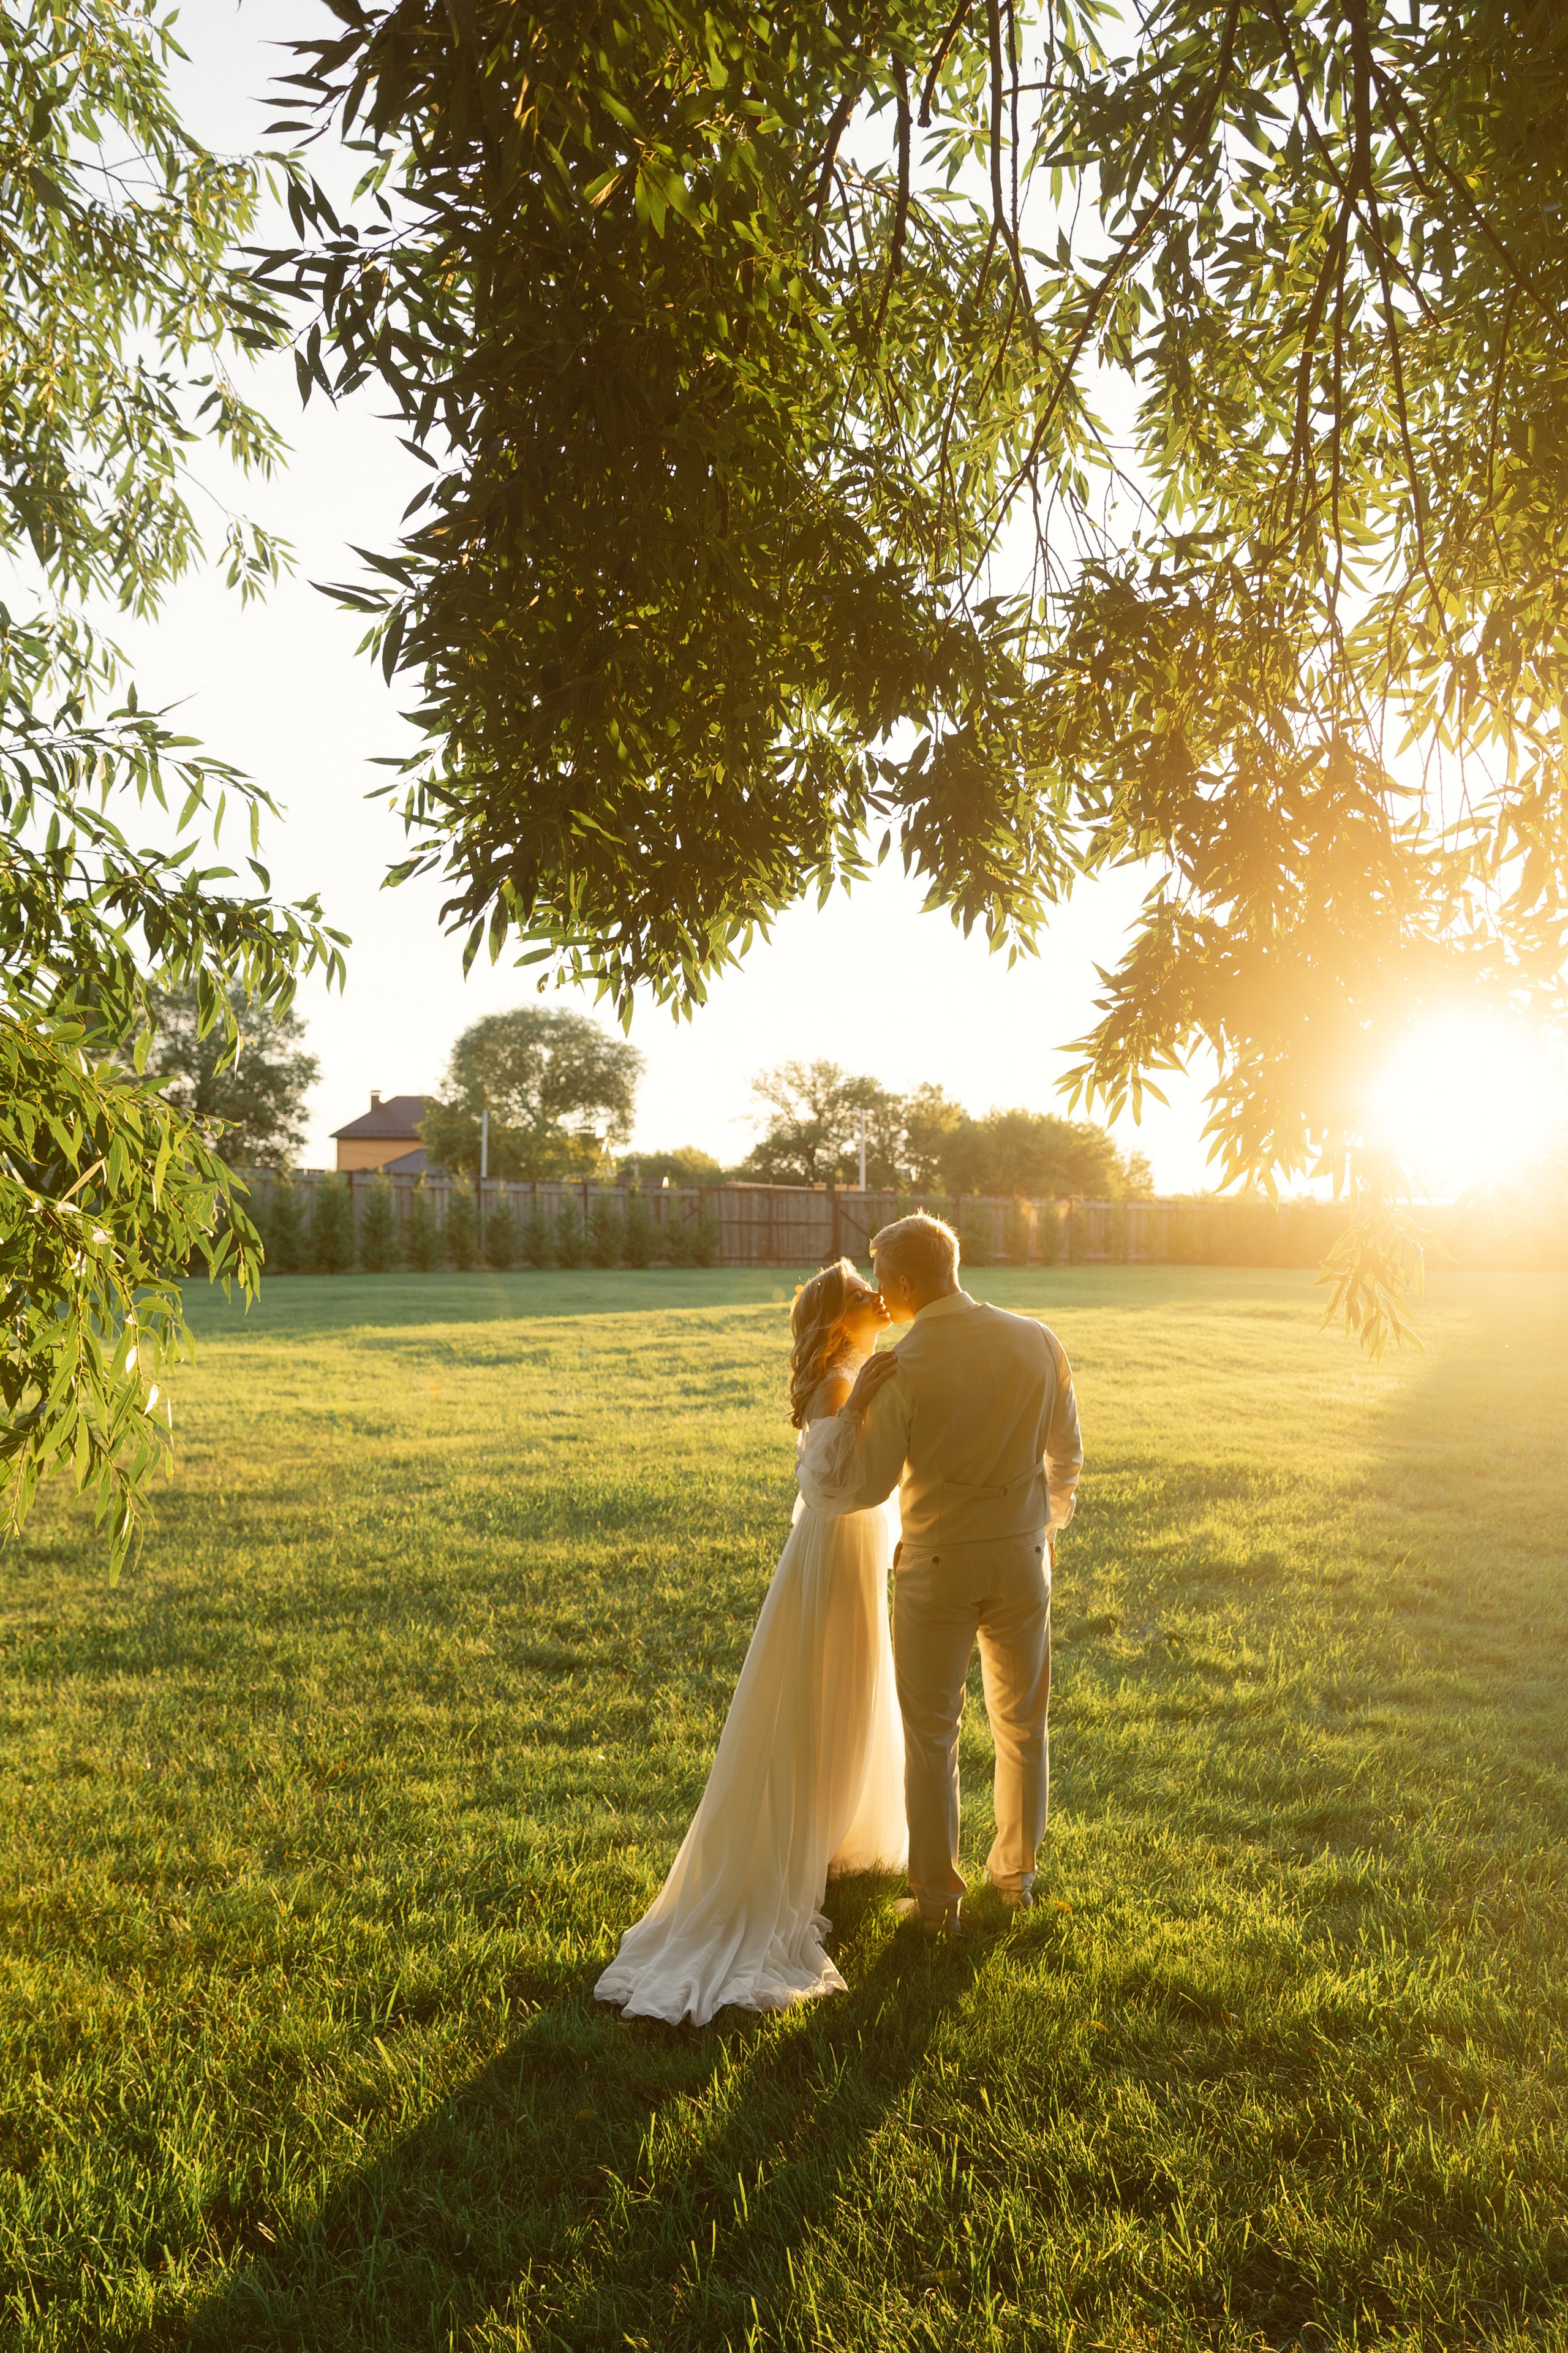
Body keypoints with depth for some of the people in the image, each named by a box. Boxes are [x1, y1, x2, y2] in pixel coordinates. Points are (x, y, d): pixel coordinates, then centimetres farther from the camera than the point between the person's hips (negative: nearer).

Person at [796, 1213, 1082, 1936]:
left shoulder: (902, 1370, -19)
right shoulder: (1037, 1344, -5)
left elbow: (864, 1486, -16)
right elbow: (1066, 1455, 7)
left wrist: (850, 1409, -6)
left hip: (936, 1565, -4)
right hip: (1021, 1557, 4)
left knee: (932, 1735, 11)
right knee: (1021, 1724, 20)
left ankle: (937, 1900, 21)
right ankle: (1015, 1875, 36)